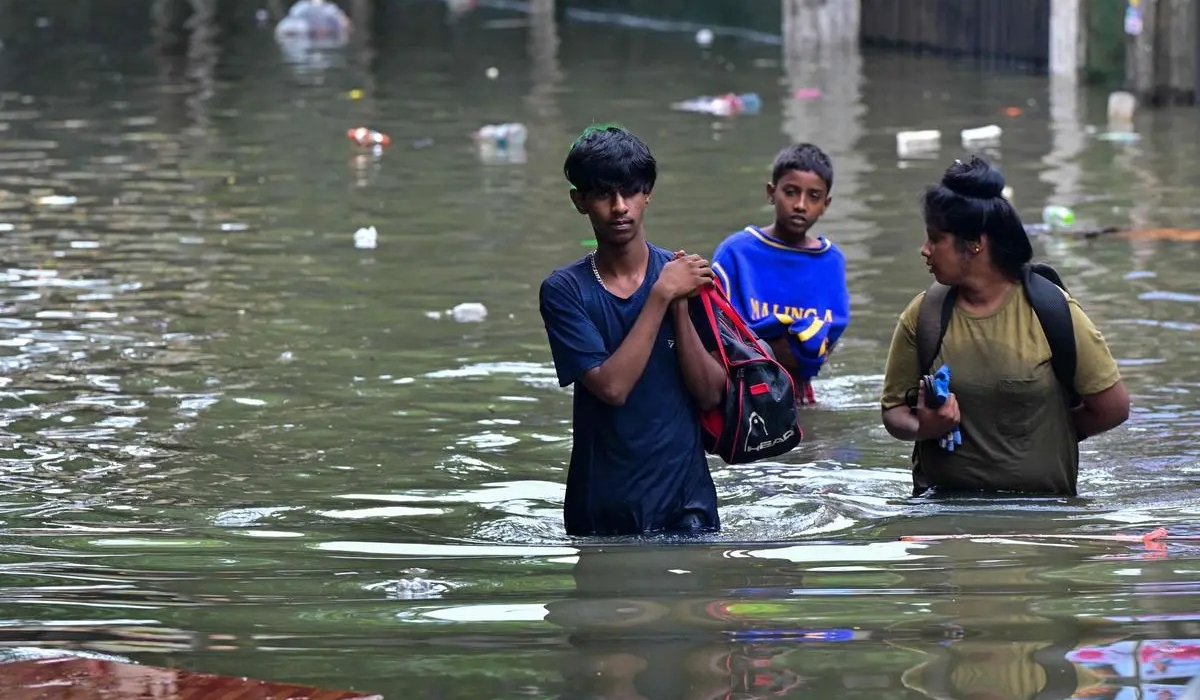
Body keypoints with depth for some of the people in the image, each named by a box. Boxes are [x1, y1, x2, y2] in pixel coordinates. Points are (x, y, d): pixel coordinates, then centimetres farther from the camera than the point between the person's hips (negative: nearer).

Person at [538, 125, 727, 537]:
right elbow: (612, 387, -17)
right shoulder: (564, 290, -4)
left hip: (684, 500, 1)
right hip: (602, 510, 0)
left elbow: (711, 393, -6)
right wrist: (662, 296, -18)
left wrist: (681, 305, -16)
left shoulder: (687, 275, 0)